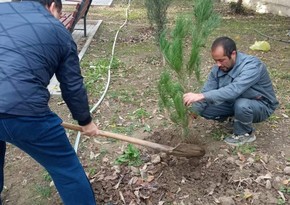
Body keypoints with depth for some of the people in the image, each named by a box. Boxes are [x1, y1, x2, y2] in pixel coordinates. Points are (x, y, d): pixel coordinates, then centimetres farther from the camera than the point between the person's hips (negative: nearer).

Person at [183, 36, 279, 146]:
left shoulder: (252, 66, -32)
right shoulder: (218, 68, -12)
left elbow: (233, 90, -46)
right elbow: (207, 91, -12)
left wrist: (200, 96, -52)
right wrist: (193, 112, -27)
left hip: (261, 106, -6)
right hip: (234, 102, 6)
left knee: (241, 104, -39)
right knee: (203, 107, -11)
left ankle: (245, 134, -8)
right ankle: (235, 117, 12)